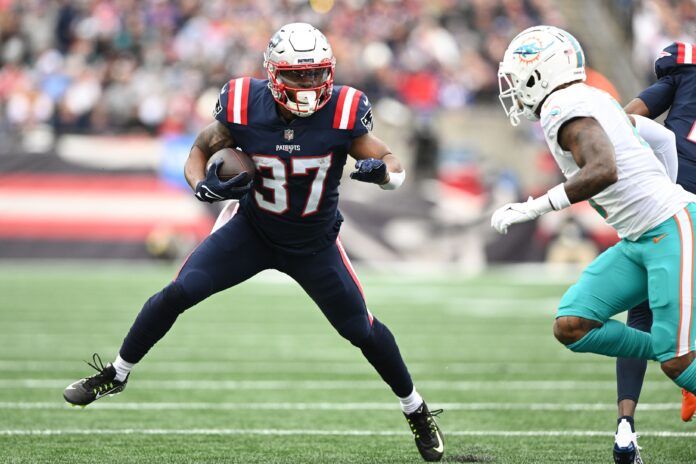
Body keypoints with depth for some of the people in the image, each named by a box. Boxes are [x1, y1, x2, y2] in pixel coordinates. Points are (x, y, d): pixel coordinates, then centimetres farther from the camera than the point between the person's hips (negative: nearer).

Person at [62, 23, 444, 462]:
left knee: (362, 329, 2)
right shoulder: (243, 108, -21)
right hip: (253, 232, 1)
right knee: (177, 294, -10)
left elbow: (393, 165, -13)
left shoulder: (343, 113, -23)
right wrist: (204, 186, -24)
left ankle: (416, 409, 26)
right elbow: (201, 150, -3)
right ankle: (117, 374, 11)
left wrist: (381, 170, -37)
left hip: (315, 244, -1)